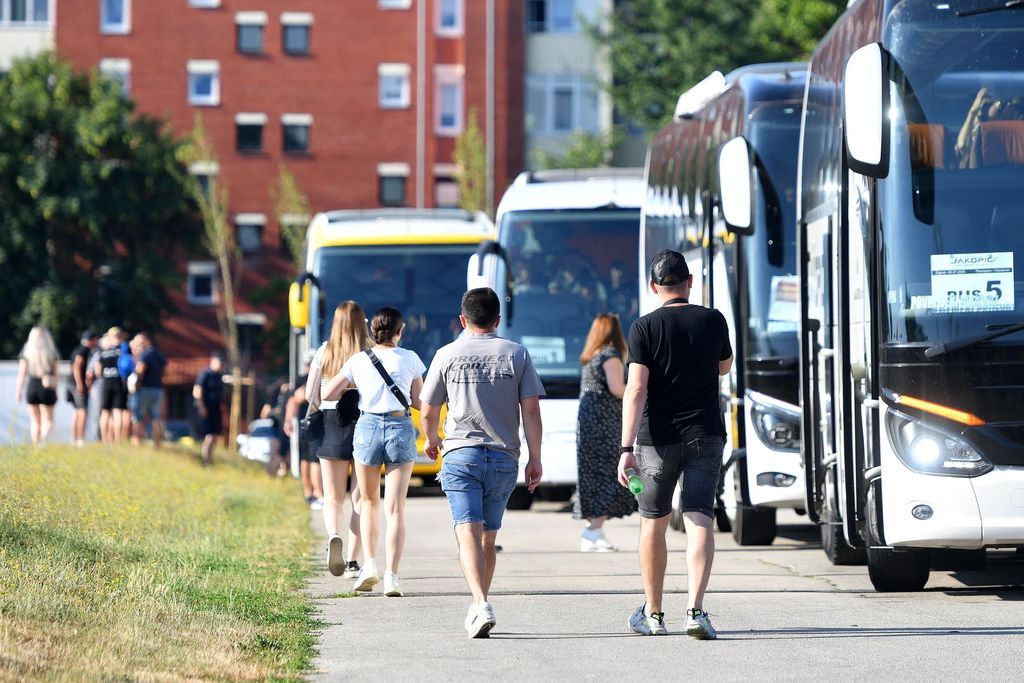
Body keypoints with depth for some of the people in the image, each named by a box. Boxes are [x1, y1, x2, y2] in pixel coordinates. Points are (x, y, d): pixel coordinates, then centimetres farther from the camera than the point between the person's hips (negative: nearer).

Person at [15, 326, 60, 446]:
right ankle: (43, 440, -23)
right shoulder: (52, 353, -2)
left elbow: (21, 374, -2)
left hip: (31, 387, 2)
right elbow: (55, 374, 1)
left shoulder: (27, 353, 0)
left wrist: (18, 391, 2)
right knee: (47, 421, 3)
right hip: (47, 388, -2)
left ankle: (36, 446, 14)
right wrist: (55, 391, 10)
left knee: (35, 421, 14)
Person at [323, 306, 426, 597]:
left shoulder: (358, 361, 3)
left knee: (370, 502, 20)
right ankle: (391, 575, -10)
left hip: (368, 427, 1)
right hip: (401, 428, -1)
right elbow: (419, 402, 6)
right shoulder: (409, 359, 1)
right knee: (395, 507, -2)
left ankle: (369, 563, 7)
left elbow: (327, 394, 5)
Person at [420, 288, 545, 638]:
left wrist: (431, 440, 27)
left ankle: (481, 604, -30)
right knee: (488, 536, 15)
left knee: (468, 533, -12)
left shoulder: (447, 355, 2)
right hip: (504, 456, 2)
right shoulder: (517, 354, 5)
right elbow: (531, 409, 0)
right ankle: (477, 608, 23)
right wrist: (535, 458, 5)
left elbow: (428, 412, 7)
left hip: (461, 452, -2)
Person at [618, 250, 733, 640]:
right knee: (699, 521, -4)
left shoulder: (645, 328, -6)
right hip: (705, 435, 1)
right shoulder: (713, 321, 2)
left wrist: (627, 449, -17)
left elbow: (636, 390, -14)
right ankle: (695, 610, -21)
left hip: (658, 437, -1)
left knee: (653, 523, 13)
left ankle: (653, 614, 22)